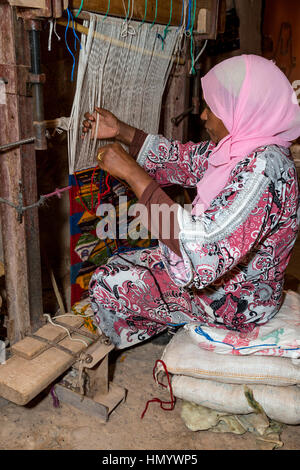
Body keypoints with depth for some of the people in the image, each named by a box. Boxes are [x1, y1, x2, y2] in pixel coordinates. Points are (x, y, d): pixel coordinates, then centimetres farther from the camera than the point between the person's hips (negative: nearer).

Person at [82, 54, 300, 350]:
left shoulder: (263, 167, -32)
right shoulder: (239, 148, -3)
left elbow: (204, 253, -41)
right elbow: (182, 158, 11)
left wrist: (133, 174, -37)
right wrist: (120, 132, 5)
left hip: (236, 302, -9)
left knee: (108, 283, -5)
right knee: (119, 266, 18)